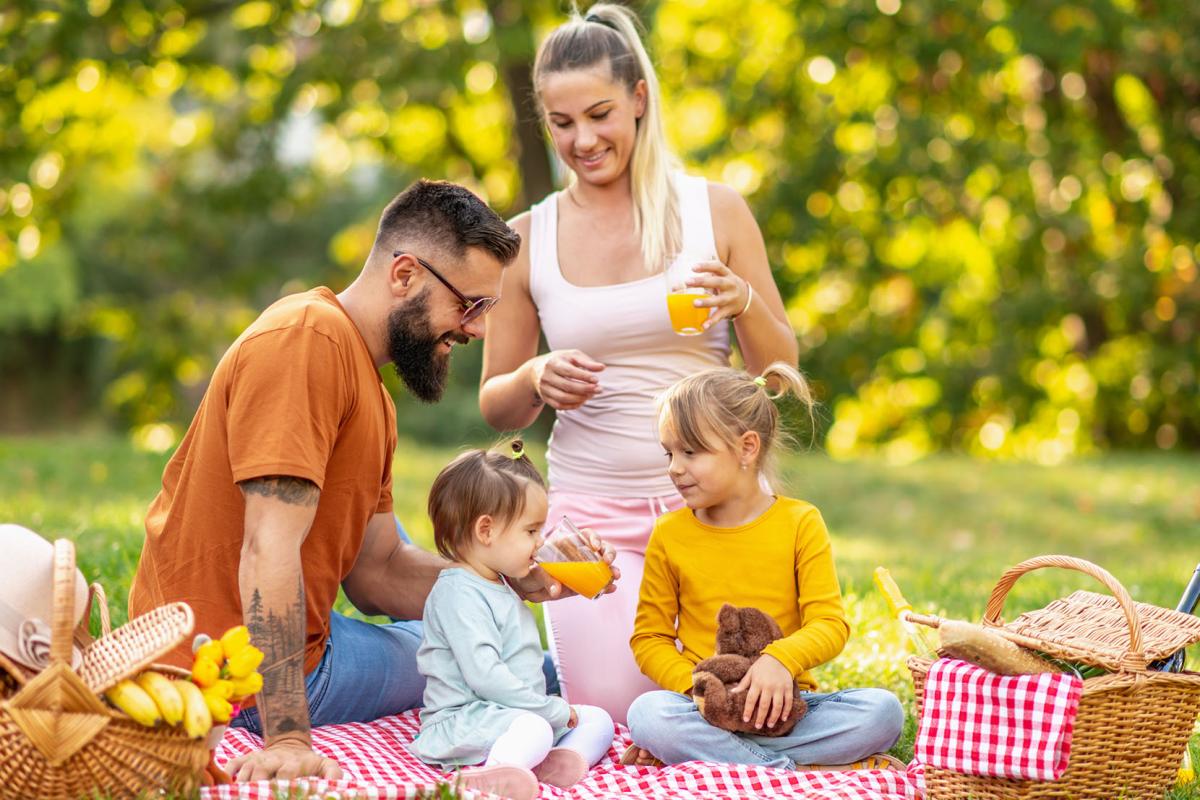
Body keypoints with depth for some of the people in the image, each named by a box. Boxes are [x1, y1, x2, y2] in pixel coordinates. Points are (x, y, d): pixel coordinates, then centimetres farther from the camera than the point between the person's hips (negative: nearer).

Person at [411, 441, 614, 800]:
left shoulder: (499, 583, 20)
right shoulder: (458, 594, -14)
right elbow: (484, 676, -23)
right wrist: (553, 710, -19)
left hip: (521, 713, 10)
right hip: (462, 719, -10)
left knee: (597, 718, 5)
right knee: (535, 728, -34)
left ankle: (566, 756, -29)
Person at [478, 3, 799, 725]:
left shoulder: (715, 211, 1)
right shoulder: (529, 239, 3)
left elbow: (781, 371, 5)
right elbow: (496, 408, 9)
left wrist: (744, 304, -16)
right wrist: (536, 380, -14)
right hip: (594, 511, 0)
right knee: (616, 715, -10)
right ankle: (568, 658, 25)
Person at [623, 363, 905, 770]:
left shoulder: (800, 523, 1)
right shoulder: (670, 533, 5)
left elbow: (829, 624, -5)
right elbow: (649, 638, 7)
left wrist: (780, 660, -26)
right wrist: (696, 686, -13)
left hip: (784, 702, 1)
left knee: (883, 710, -26)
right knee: (646, 714, -33)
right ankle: (788, 767, -28)